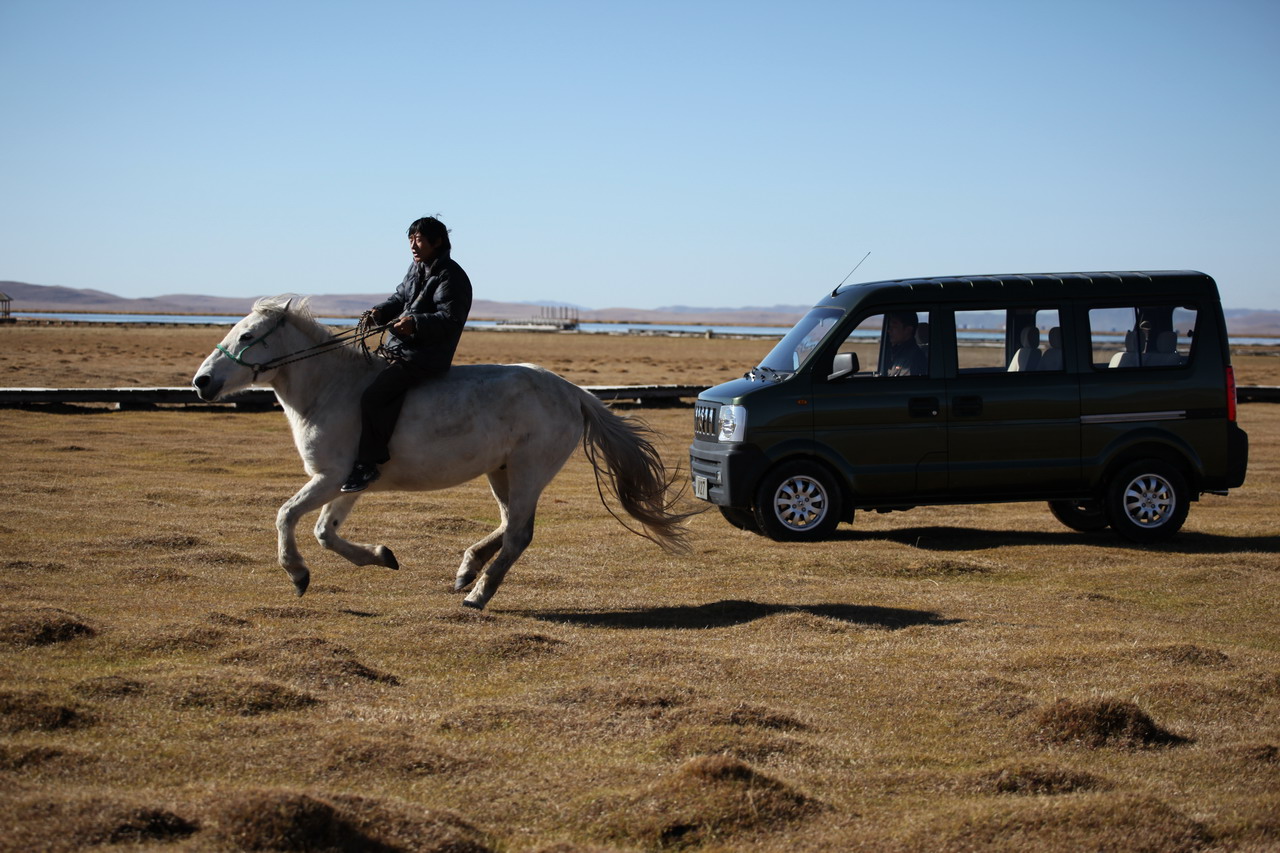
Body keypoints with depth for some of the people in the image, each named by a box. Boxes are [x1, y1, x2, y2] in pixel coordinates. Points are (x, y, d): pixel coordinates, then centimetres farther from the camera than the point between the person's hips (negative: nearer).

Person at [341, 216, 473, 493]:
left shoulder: (452, 277, -14)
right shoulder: (416, 268, 14)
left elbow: (450, 321, -22)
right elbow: (401, 298, 24)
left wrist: (416, 323, -37)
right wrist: (381, 311, 3)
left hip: (424, 358, -10)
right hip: (398, 349, 10)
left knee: (372, 397, -23)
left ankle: (367, 464, -17)